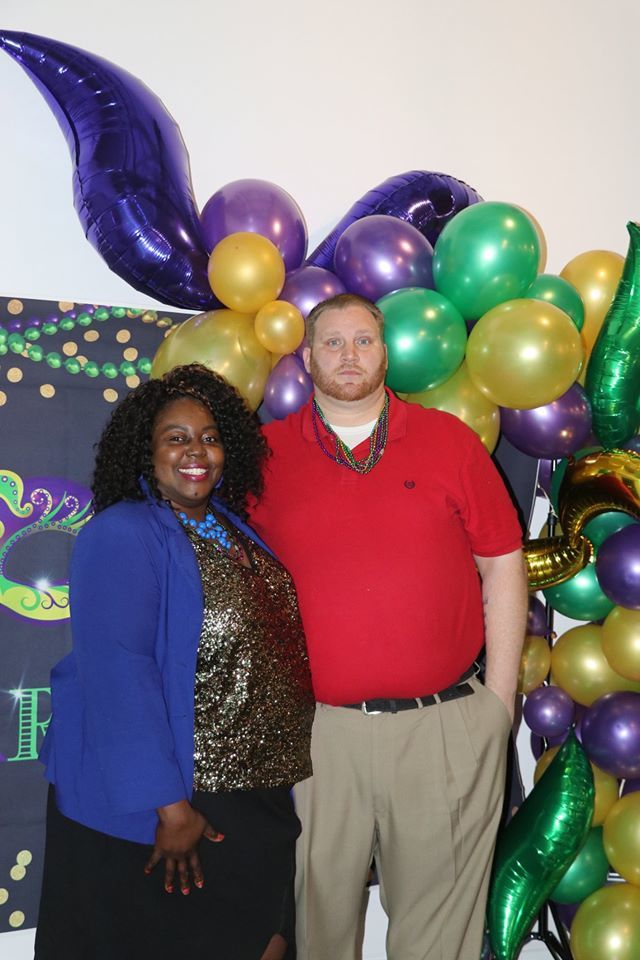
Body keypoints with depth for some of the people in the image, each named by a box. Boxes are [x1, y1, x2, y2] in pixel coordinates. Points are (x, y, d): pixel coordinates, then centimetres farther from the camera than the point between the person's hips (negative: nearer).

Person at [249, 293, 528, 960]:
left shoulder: (449, 439, 3)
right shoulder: (267, 454, 3)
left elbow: (502, 566, 5)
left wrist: (499, 698, 2)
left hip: (448, 727, 0)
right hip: (315, 730, 0)